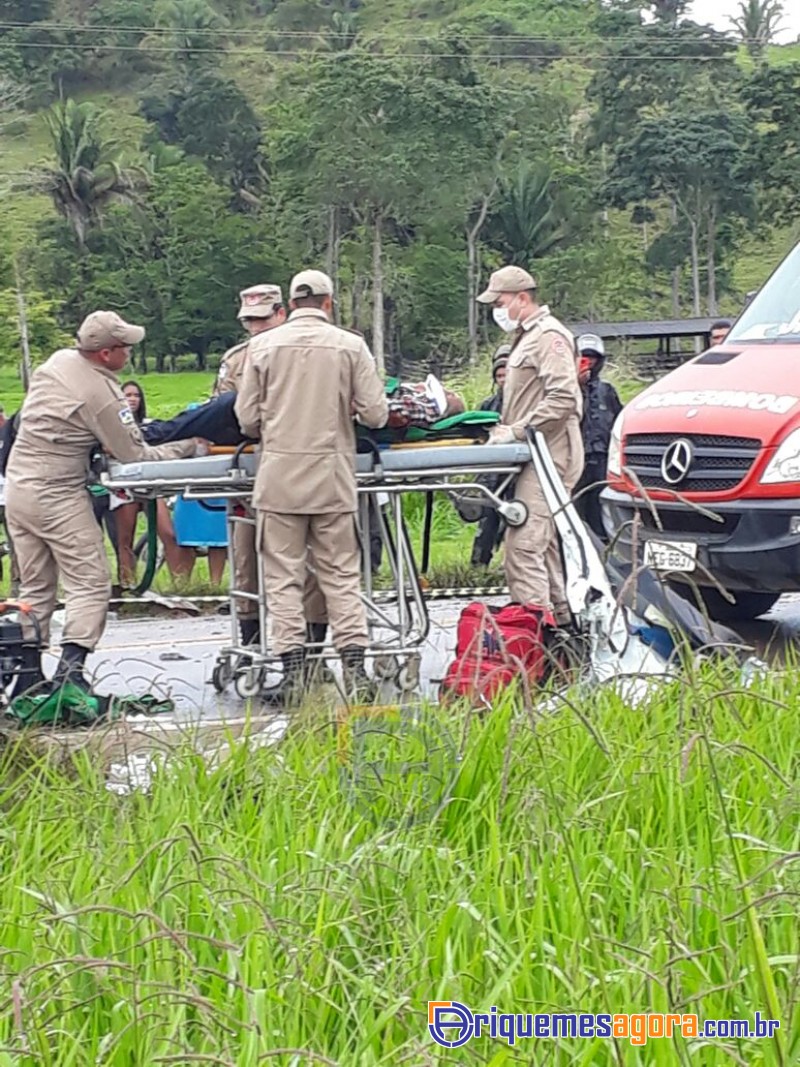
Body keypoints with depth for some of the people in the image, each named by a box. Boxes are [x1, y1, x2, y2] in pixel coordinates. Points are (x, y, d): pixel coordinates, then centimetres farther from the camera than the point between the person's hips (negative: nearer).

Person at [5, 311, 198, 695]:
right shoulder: (101, 394, -17)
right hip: (57, 495, -8)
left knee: (35, 586, 14)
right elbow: (135, 457, -12)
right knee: (90, 583, -3)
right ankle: (69, 672, -13)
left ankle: (28, 674, 16)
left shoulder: (57, 360, 5)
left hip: (17, 486, 8)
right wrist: (188, 446, -3)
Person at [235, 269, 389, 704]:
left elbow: (246, 418, 2)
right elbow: (376, 414, -3)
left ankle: (293, 672, 0)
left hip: (279, 477, 0)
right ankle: (354, 666, 2)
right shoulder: (350, 346, -1)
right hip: (332, 478, 0)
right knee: (341, 574, 7)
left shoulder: (264, 345, 1)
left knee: (283, 576, 4)